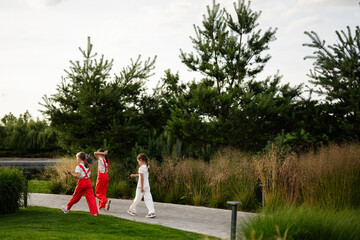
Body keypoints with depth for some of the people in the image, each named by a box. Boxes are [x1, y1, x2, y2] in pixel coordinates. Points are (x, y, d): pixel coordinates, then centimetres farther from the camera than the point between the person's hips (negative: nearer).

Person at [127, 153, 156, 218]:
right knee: (148, 199, 2)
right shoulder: (147, 167, 9)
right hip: (147, 186, 7)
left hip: (141, 186, -7)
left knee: (137, 198, 7)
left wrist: (141, 187, -17)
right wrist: (135, 175, 38)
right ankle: (152, 212, -9)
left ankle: (132, 210, 23)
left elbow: (142, 178, -19)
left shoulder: (141, 168, -15)